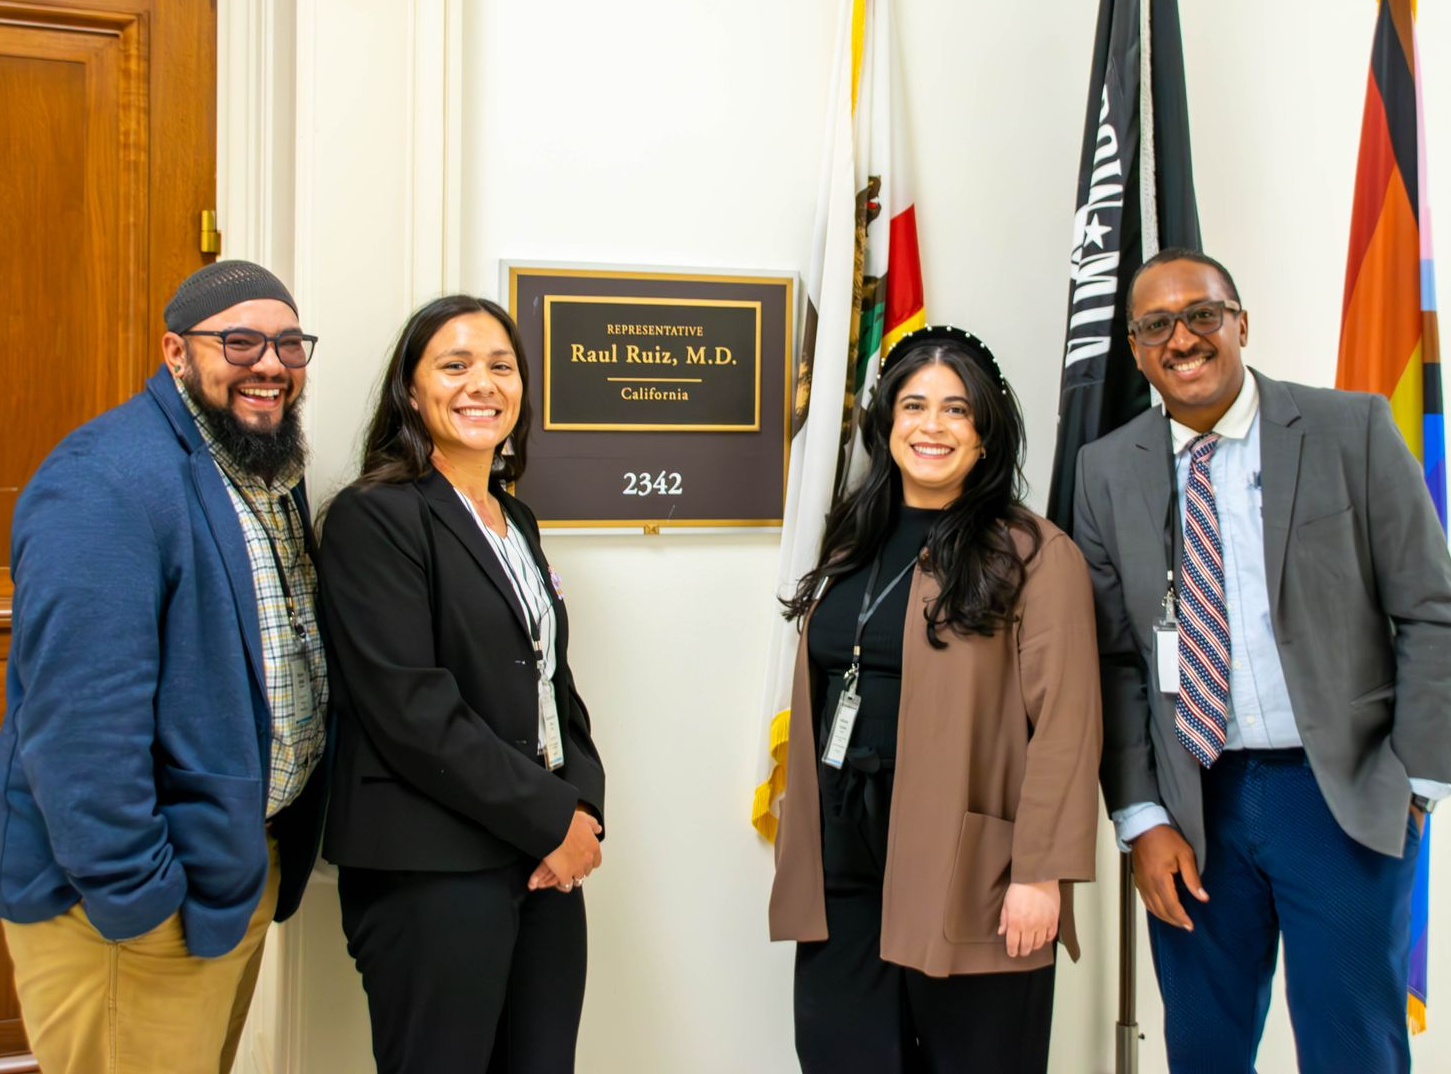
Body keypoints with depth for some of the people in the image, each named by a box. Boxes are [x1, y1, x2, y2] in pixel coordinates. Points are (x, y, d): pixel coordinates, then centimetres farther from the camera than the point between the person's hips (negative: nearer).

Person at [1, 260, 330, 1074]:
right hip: (135, 904, -9)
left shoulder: (273, 474, 8)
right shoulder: (109, 483, -22)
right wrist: (134, 897, -23)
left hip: (244, 867, 9)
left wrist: (281, 849, 15)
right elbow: (81, 719, -27)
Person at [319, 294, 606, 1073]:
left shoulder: (517, 521, 14)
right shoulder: (374, 516, -8)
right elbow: (408, 706, -17)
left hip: (546, 862, 7)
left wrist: (583, 807, -2)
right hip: (432, 870, -7)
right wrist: (549, 818, -13)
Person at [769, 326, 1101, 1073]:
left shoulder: (1035, 555, -8)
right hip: (841, 862, 6)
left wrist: (1041, 871, -15)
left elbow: (1062, 726, -12)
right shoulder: (851, 546, 13)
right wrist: (801, 846, 12)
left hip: (965, 873, -5)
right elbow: (820, 702, 14)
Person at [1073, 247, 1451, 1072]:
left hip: (1345, 794, -2)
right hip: (1192, 804, 2)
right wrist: (1142, 816, -2)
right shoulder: (1109, 471, 3)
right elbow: (1115, 657, 3)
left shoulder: (1353, 429, -2)